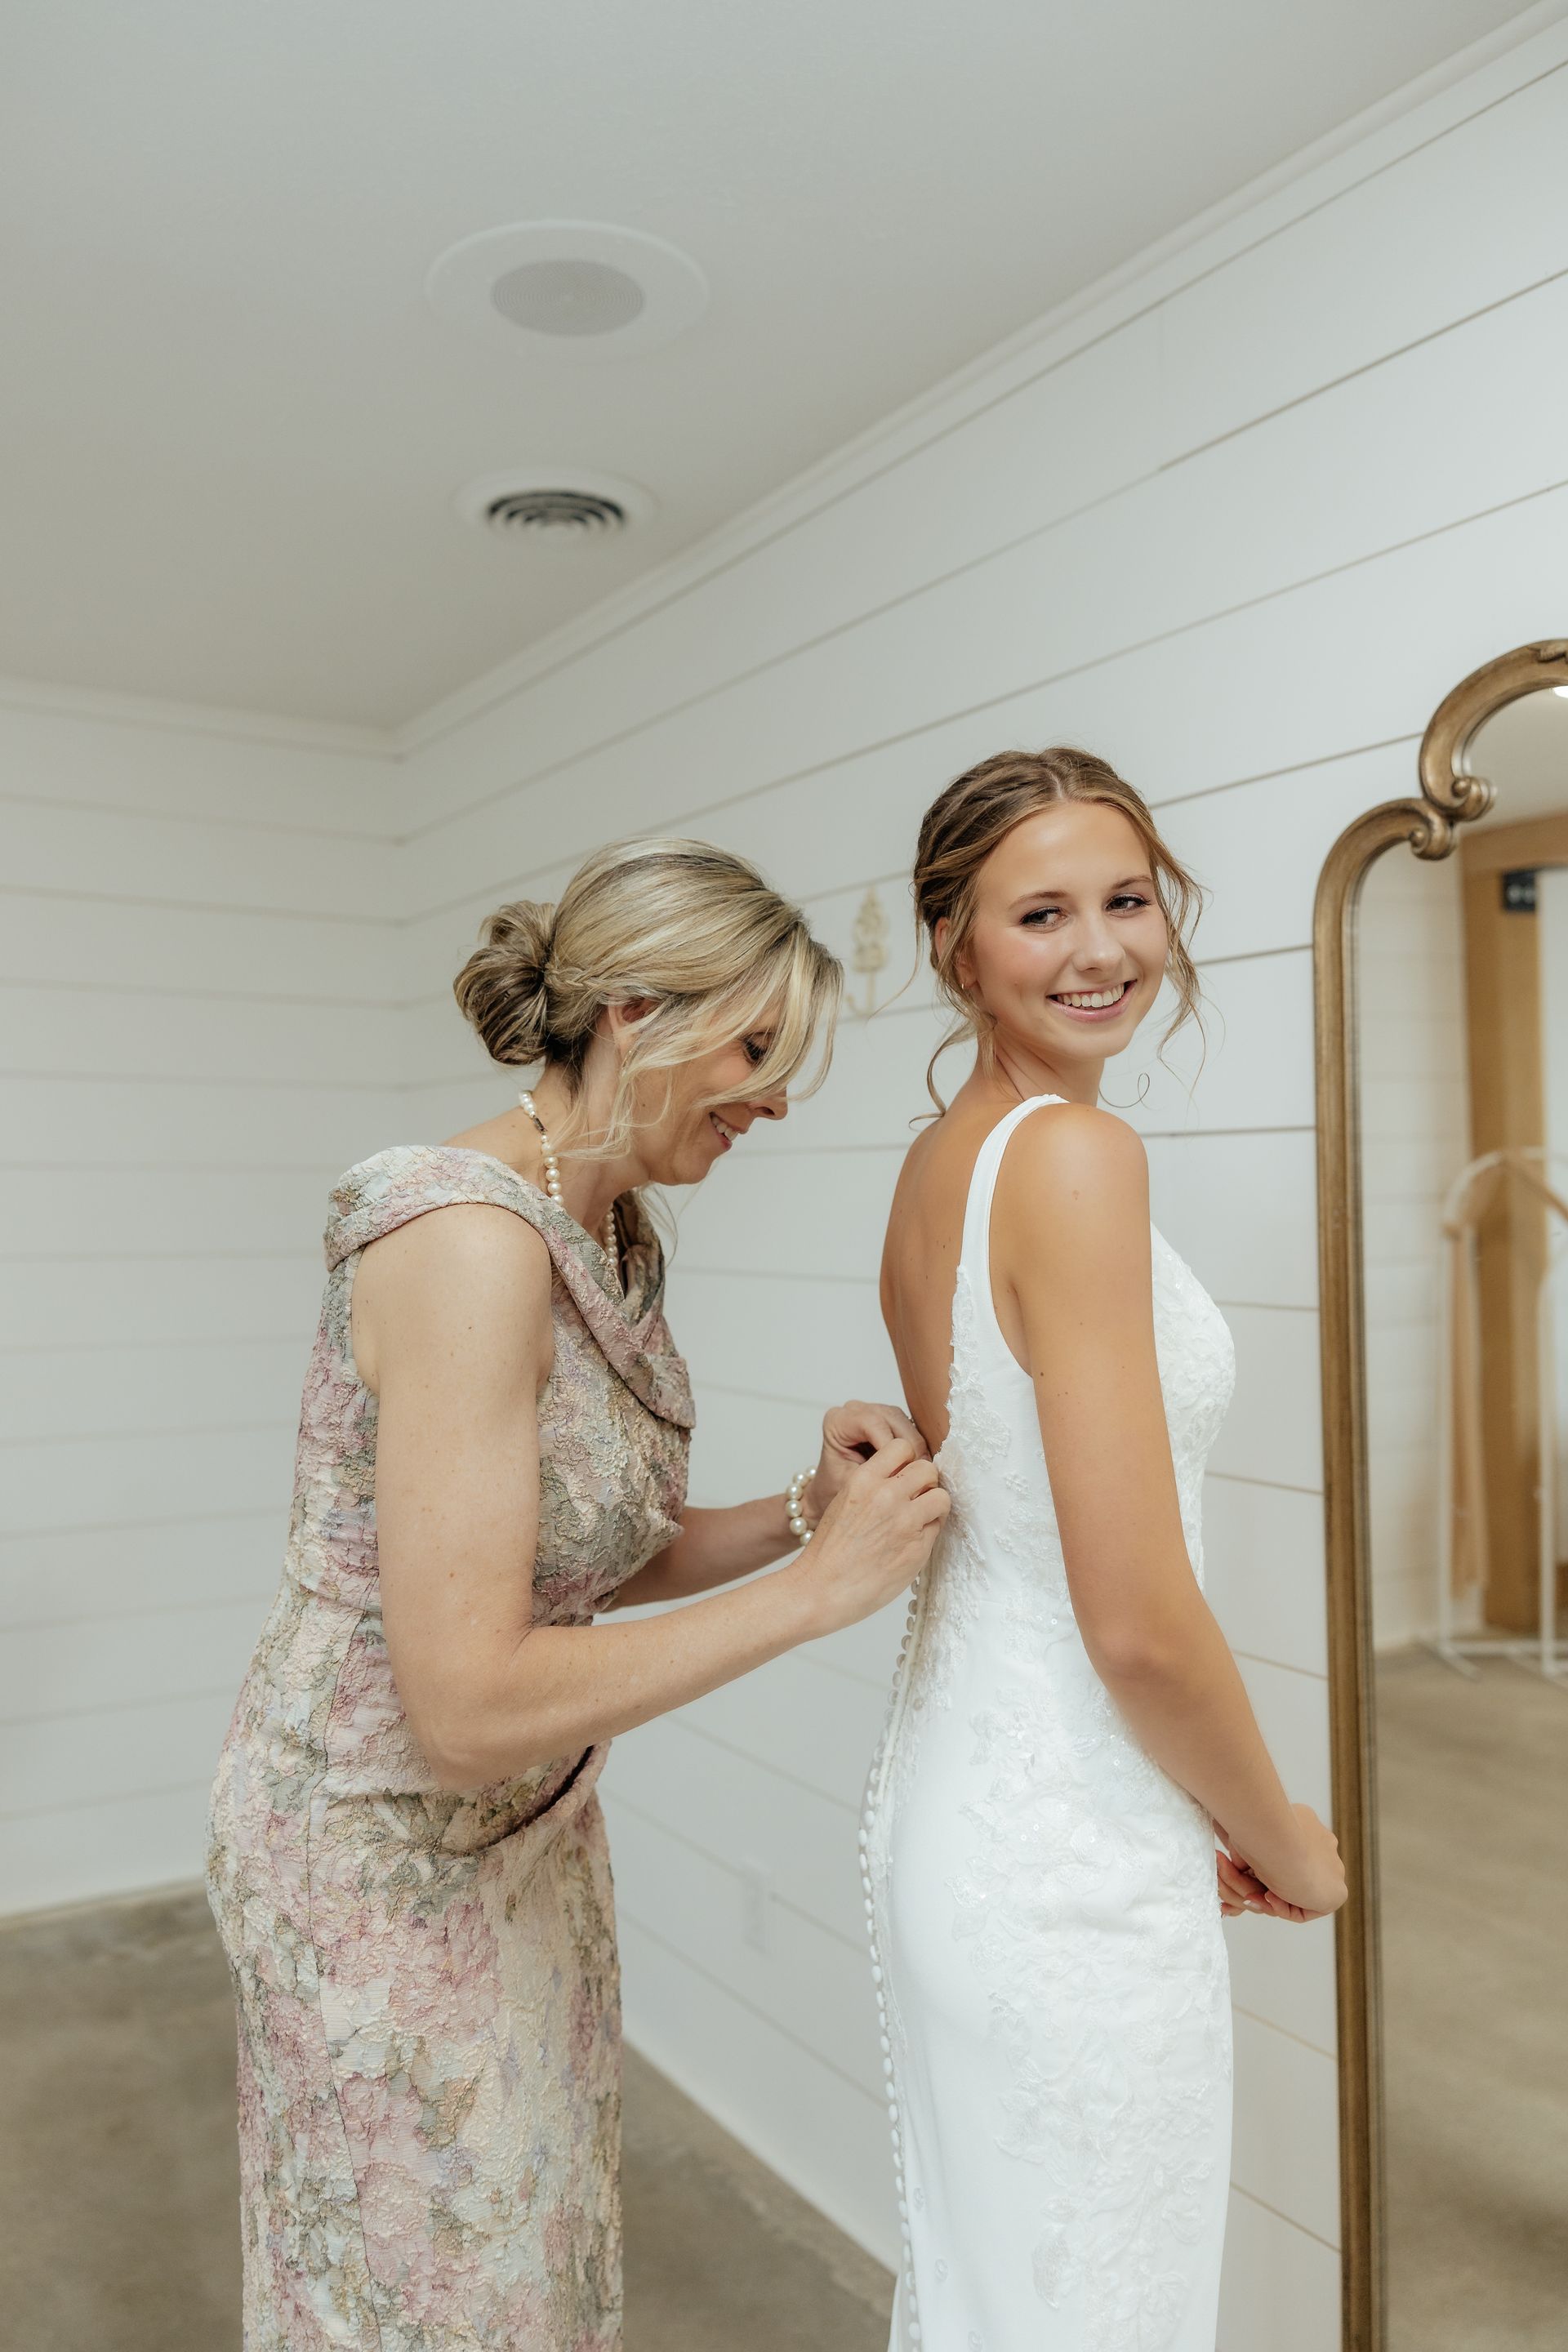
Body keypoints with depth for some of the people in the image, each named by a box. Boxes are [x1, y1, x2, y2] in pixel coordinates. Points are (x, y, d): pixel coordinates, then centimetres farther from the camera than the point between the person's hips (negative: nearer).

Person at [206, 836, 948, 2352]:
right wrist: (820, 1586, -26)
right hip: (384, 1843, -8)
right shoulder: (469, 1241, -29)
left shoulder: (612, 1231, 0)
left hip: (530, 1824, 8)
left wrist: (807, 1509, -11)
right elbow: (469, 1703, -31)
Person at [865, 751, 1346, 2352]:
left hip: (952, 1795, 8)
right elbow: (1140, 1621, -24)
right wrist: (1286, 1844, -5)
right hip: (1076, 1868, -8)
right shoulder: (1074, 1154, -21)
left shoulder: (935, 1158, 6)